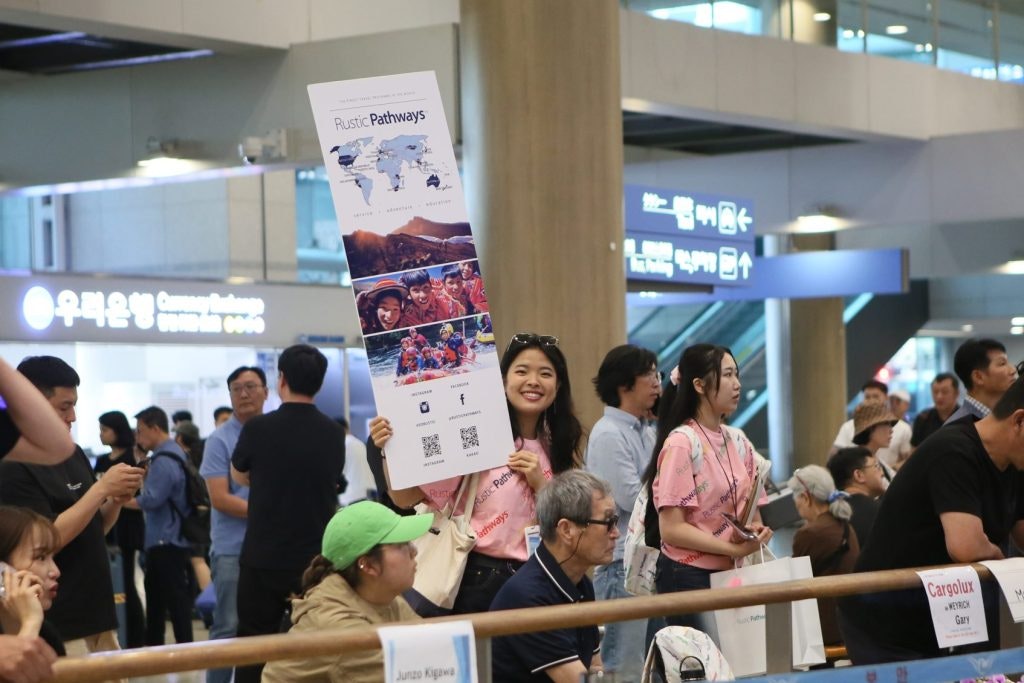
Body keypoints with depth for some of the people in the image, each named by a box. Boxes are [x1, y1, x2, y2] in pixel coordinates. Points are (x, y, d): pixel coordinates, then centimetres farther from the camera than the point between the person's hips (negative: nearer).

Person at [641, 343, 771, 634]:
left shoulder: (738, 442, 10)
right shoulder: (681, 443, -11)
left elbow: (753, 515, 19)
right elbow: (672, 529, -16)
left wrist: (755, 532, -4)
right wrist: (735, 549, -20)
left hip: (731, 575, 7)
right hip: (689, 577, -6)